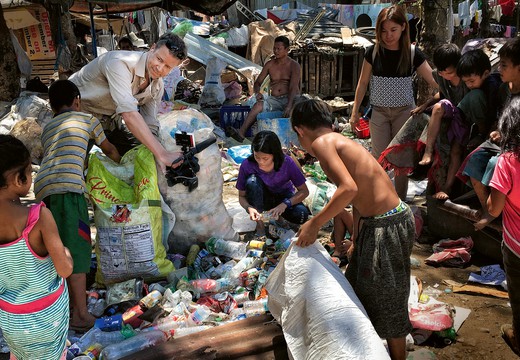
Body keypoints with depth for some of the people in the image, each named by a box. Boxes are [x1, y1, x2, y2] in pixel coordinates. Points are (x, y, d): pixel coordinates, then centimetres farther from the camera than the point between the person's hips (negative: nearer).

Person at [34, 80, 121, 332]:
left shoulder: (47, 129, 31)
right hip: (67, 187, -6)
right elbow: (108, 149, 29)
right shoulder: (86, 118, 18)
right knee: (76, 248, -5)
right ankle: (80, 314, -5)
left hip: (42, 188, 6)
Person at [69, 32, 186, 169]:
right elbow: (129, 114, -46)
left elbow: (150, 126, -8)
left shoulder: (157, 87, -9)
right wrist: (162, 154, -50)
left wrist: (158, 157, -28)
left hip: (110, 119, 7)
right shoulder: (120, 64, -34)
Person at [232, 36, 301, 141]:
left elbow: (293, 87, -14)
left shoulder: (294, 66, 1)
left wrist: (289, 106, -31)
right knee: (259, 105, -28)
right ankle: (241, 134, -37)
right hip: (274, 100, 3)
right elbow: (257, 82, 17)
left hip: (290, 99, -2)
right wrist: (257, 93, -9)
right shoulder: (270, 64, 14)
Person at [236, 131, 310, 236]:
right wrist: (249, 208, -35)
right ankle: (259, 224, -16)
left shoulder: (287, 163, -25)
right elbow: (242, 196, -13)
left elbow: (304, 191, -18)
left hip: (283, 197, 0)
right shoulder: (247, 165, -25)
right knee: (252, 180, -33)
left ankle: (278, 214, 3)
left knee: (301, 215, -31)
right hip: (260, 199, 0)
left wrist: (285, 204, -34)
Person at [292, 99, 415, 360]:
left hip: (386, 227, -10)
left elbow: (349, 189, -27)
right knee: (358, 284, 25)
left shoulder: (322, 142, -13)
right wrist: (355, 239, 27)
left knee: (387, 302, 8)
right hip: (376, 222, 10)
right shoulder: (341, 141, 15)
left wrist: (314, 224, -18)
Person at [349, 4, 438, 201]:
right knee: (379, 157, 3)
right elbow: (363, 83, 3)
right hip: (379, 111, 0)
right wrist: (355, 111, 4)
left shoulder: (413, 53, -8)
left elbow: (434, 81, -8)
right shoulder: (373, 52, -6)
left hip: (404, 111, 0)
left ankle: (400, 201, 22)